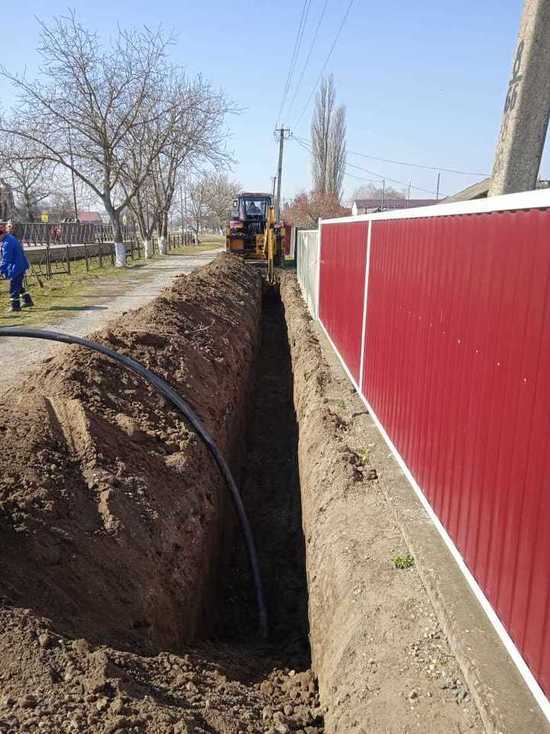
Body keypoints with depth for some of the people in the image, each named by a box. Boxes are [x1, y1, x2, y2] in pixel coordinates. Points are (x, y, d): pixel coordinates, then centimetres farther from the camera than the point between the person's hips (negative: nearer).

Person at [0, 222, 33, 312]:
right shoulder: (11, 238, 10)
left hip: (17, 267, -10)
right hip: (22, 265, 10)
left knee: (14, 286, -2)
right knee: (18, 285, 21)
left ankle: (15, 305, 4)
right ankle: (27, 300, 27)